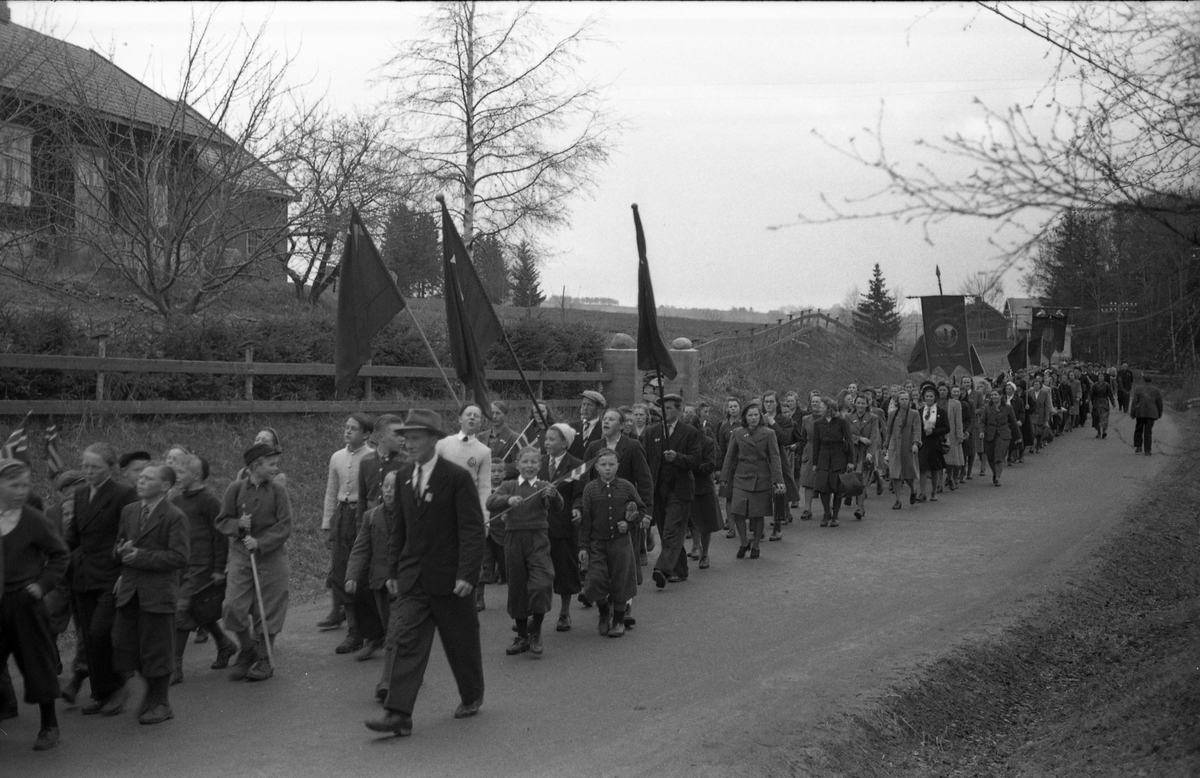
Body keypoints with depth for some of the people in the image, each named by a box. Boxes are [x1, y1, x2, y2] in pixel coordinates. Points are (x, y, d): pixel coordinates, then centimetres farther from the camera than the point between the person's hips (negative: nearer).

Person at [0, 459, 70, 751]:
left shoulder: (33, 520, -5)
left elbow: (60, 555, 3)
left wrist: (43, 583, -7)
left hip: (24, 602, -3)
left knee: (36, 661, 3)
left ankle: (49, 726, 14)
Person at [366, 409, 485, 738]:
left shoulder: (457, 477, -11)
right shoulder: (404, 477, 7)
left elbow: (472, 530, -13)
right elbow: (398, 528, 14)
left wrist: (467, 574, -19)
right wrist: (393, 571, 11)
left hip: (449, 579, -4)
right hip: (412, 577, 4)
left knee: (462, 643, 11)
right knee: (404, 641, -7)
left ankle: (472, 698, 32)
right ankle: (398, 714, -9)